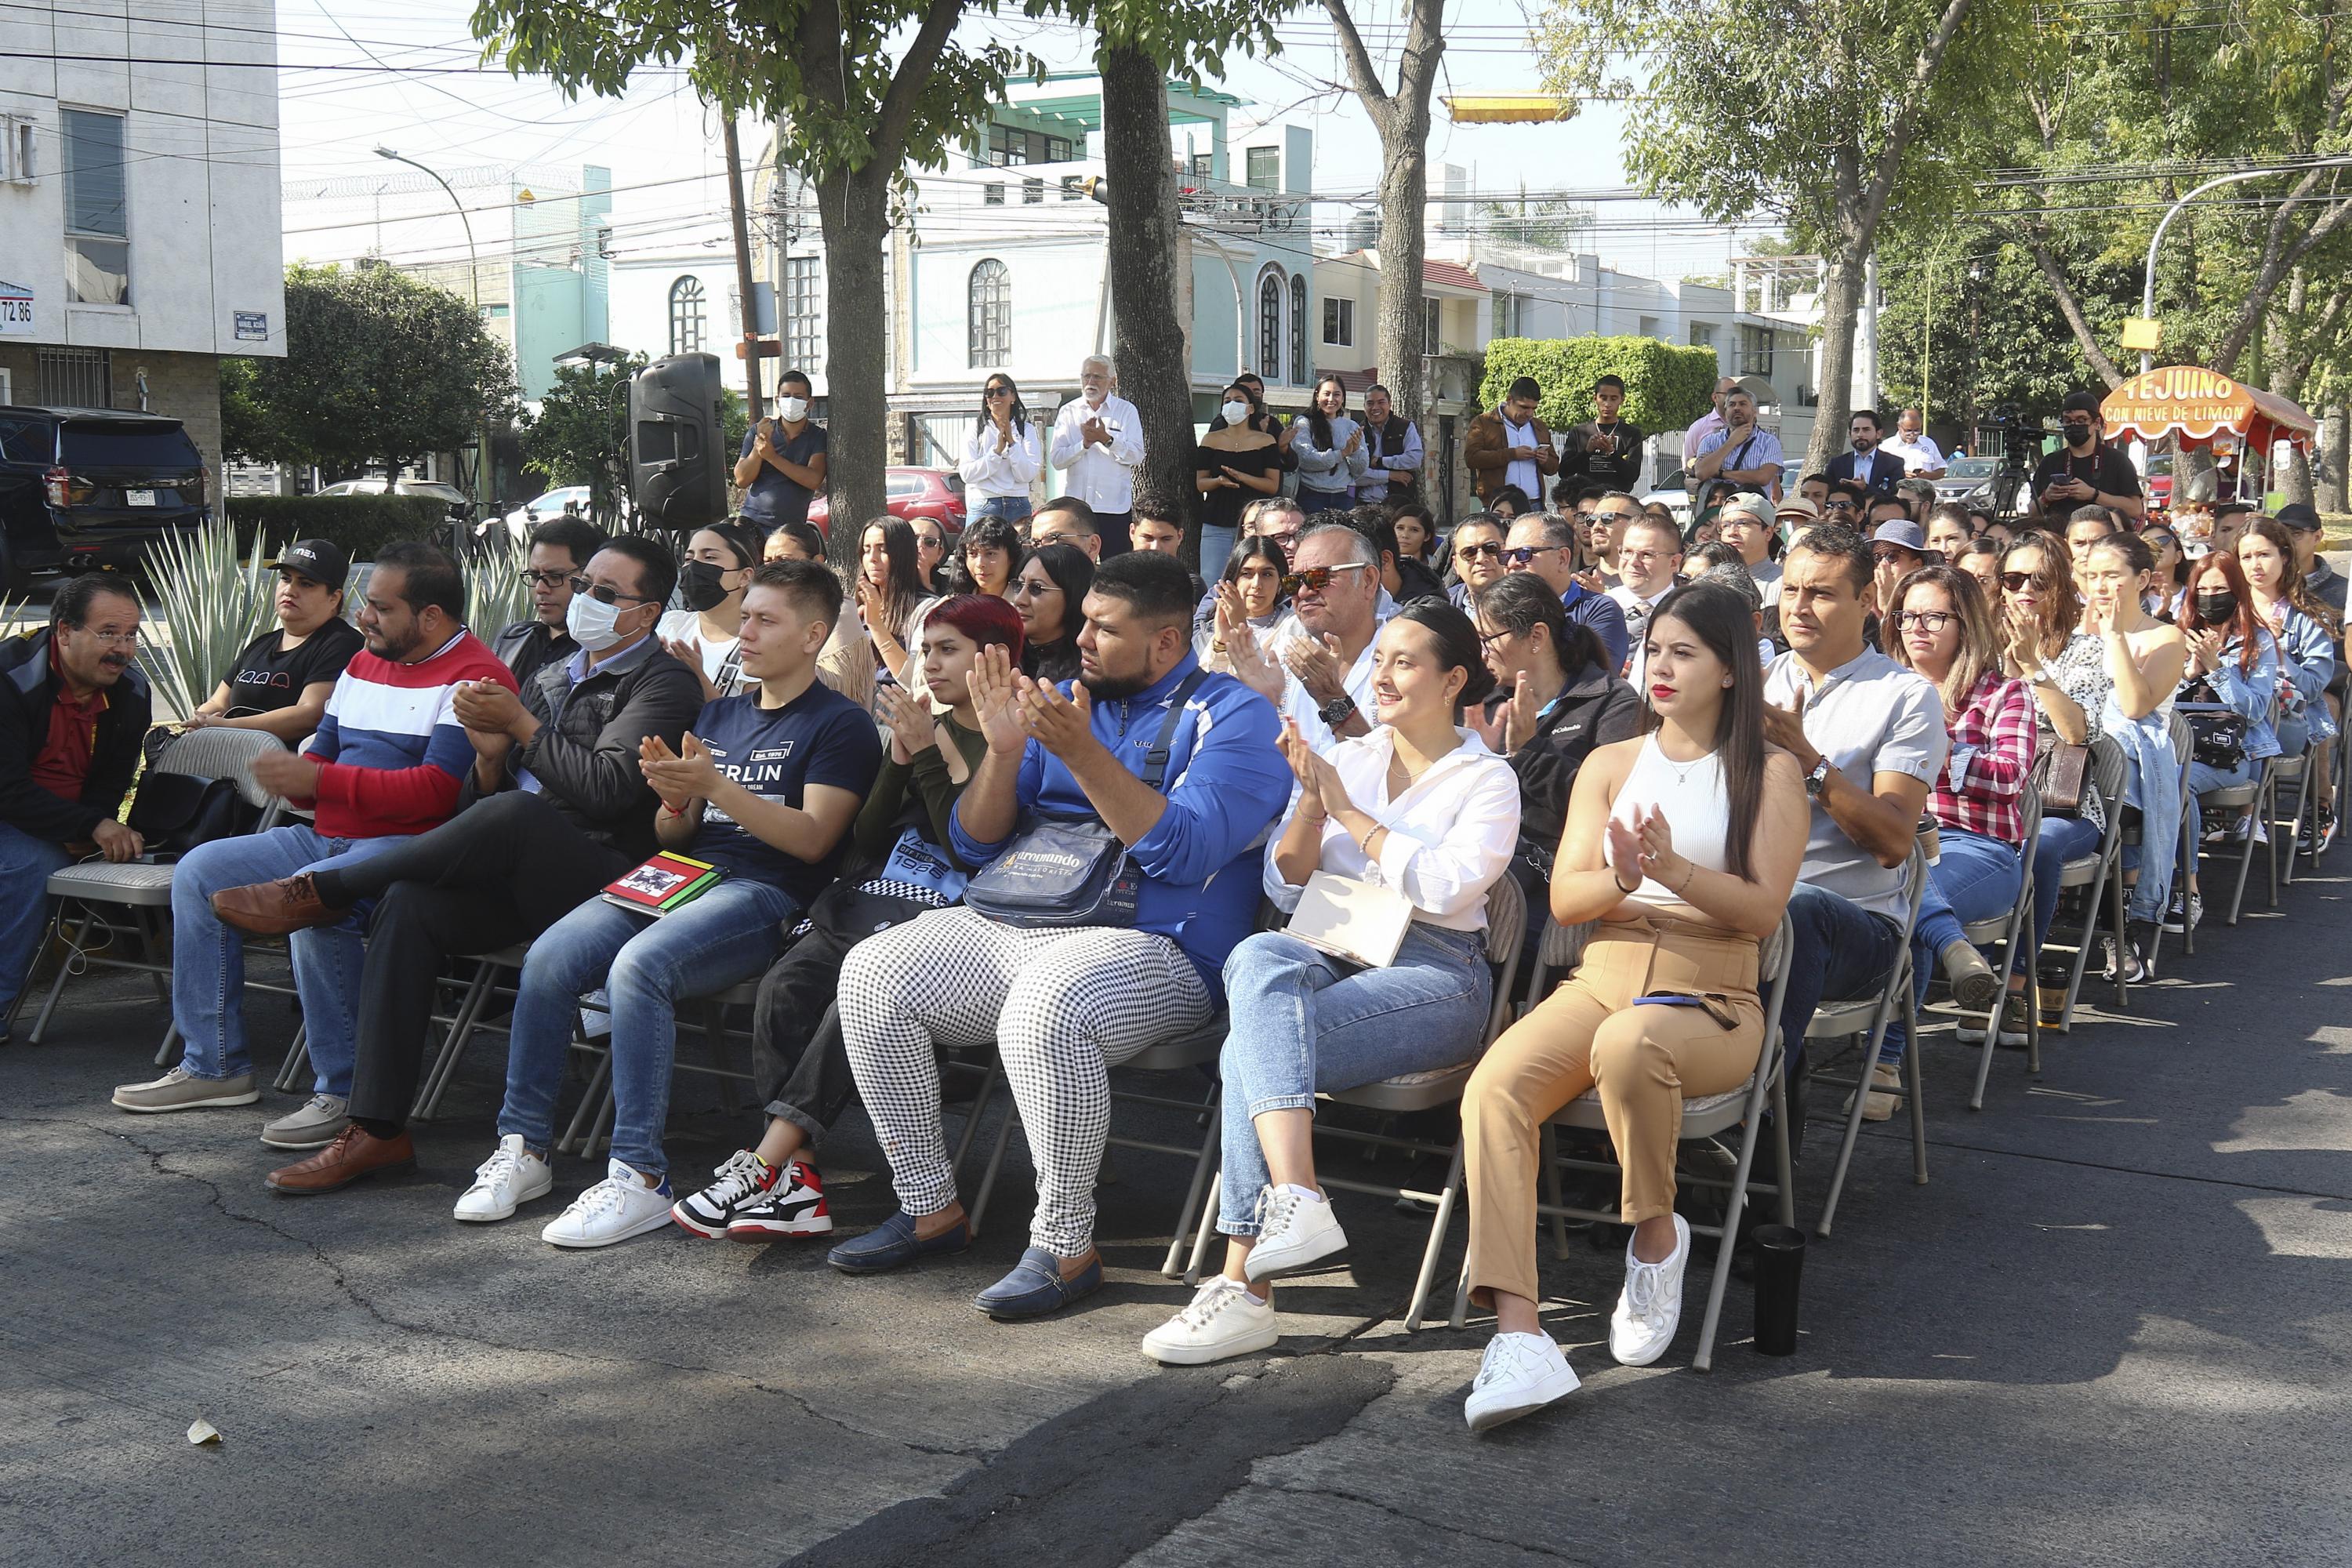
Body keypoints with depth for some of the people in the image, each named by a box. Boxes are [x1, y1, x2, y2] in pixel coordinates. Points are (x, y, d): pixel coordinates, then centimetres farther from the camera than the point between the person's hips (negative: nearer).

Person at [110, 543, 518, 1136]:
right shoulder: (365, 663, 19)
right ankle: (214, 1065, 10)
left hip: (410, 845, -10)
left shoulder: (473, 677, -11)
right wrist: (292, 774, -2)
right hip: (329, 838, 10)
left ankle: (344, 1091, -25)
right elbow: (323, 755, 24)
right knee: (199, 872, 5)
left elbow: (438, 791, -23)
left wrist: (321, 781, -21)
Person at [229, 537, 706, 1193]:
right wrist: (490, 753, -1)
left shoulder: (665, 684, 2)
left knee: (512, 813, -35)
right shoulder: (547, 679, 25)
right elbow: (475, 804, 21)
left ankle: (321, 891, -16)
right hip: (521, 886, 7)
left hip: (603, 878, -7)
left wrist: (521, 726, -6)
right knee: (408, 905, -22)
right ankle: (377, 1129, -22)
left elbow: (608, 786, -15)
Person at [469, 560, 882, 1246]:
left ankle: (640, 1177, -28)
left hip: (764, 894, -6)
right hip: (679, 878, 7)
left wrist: (716, 787, -17)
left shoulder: (840, 724, 3)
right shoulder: (718, 714, 24)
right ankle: (523, 1149, -9)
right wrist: (674, 798, -3)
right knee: (549, 956, -19)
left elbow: (812, 839, -9)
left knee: (638, 965, -33)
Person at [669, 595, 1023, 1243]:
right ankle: (795, 1184, -26)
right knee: (784, 988, -23)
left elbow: (975, 853, -9)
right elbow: (865, 843, 16)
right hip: (866, 903, 6)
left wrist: (931, 759, -11)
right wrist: (899, 761, 3)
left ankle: (763, 1166, -28)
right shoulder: (924, 731, 22)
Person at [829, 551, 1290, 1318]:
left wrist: (1082, 752, -23)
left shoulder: (1229, 713, -2)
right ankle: (930, 1205, 1)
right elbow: (973, 844, 15)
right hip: (1014, 930, 7)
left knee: (1044, 1006, -37)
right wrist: (1004, 749, -3)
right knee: (872, 974, -12)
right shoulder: (1064, 702, 17)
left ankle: (1065, 1246, -20)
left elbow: (1184, 852, -18)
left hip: (1155, 951, -7)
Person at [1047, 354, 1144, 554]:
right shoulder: (1068, 412, 11)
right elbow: (1057, 459, 2)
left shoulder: (1126, 410, 6)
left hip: (1114, 506, -2)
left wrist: (1107, 439, -16)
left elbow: (1137, 456, -4)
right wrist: (1085, 443, -12)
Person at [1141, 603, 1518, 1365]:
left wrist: (1348, 811, -7)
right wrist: (1311, 799, -3)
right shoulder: (1346, 759, 19)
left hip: (1433, 975, -4)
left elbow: (1443, 888, -12)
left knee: (1253, 1048, -30)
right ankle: (1297, 1200, -43)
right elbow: (1287, 886, 13)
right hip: (1328, 958, 4)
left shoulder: (1487, 779, 6)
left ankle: (1245, 1286, -29)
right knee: (1260, 957, -33)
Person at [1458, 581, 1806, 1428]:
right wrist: (1622, 878, -15)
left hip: (1711, 999, -3)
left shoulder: (1768, 773, 9)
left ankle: (1657, 1234, -12)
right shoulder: (1610, 764, 18)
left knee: (1629, 1043, -40)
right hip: (1600, 981, 3)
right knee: (1494, 1086, -28)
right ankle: (1518, 1335, -37)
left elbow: (1763, 910, -3)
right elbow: (1565, 899, 8)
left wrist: (1675, 870, -21)